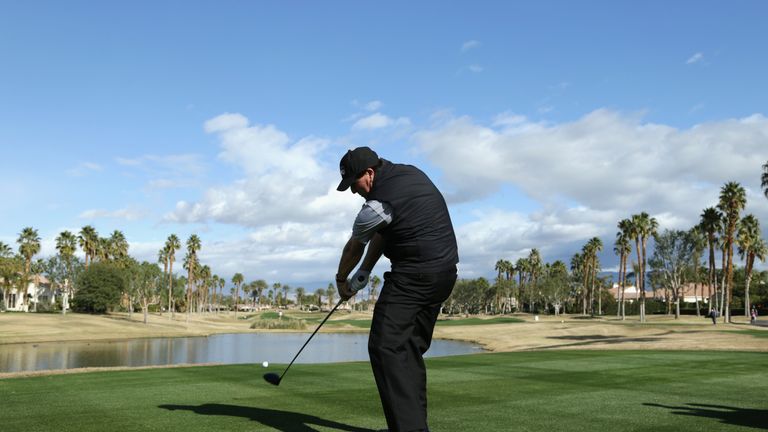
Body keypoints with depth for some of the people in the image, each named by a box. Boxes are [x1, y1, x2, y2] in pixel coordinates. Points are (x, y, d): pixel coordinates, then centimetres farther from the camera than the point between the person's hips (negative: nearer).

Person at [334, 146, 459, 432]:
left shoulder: (377, 205, -15)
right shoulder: (411, 173, 11)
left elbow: (353, 249, 5)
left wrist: (341, 280, 23)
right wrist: (364, 272, 15)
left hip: (413, 276, -10)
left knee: (385, 348, -11)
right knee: (410, 350, 14)